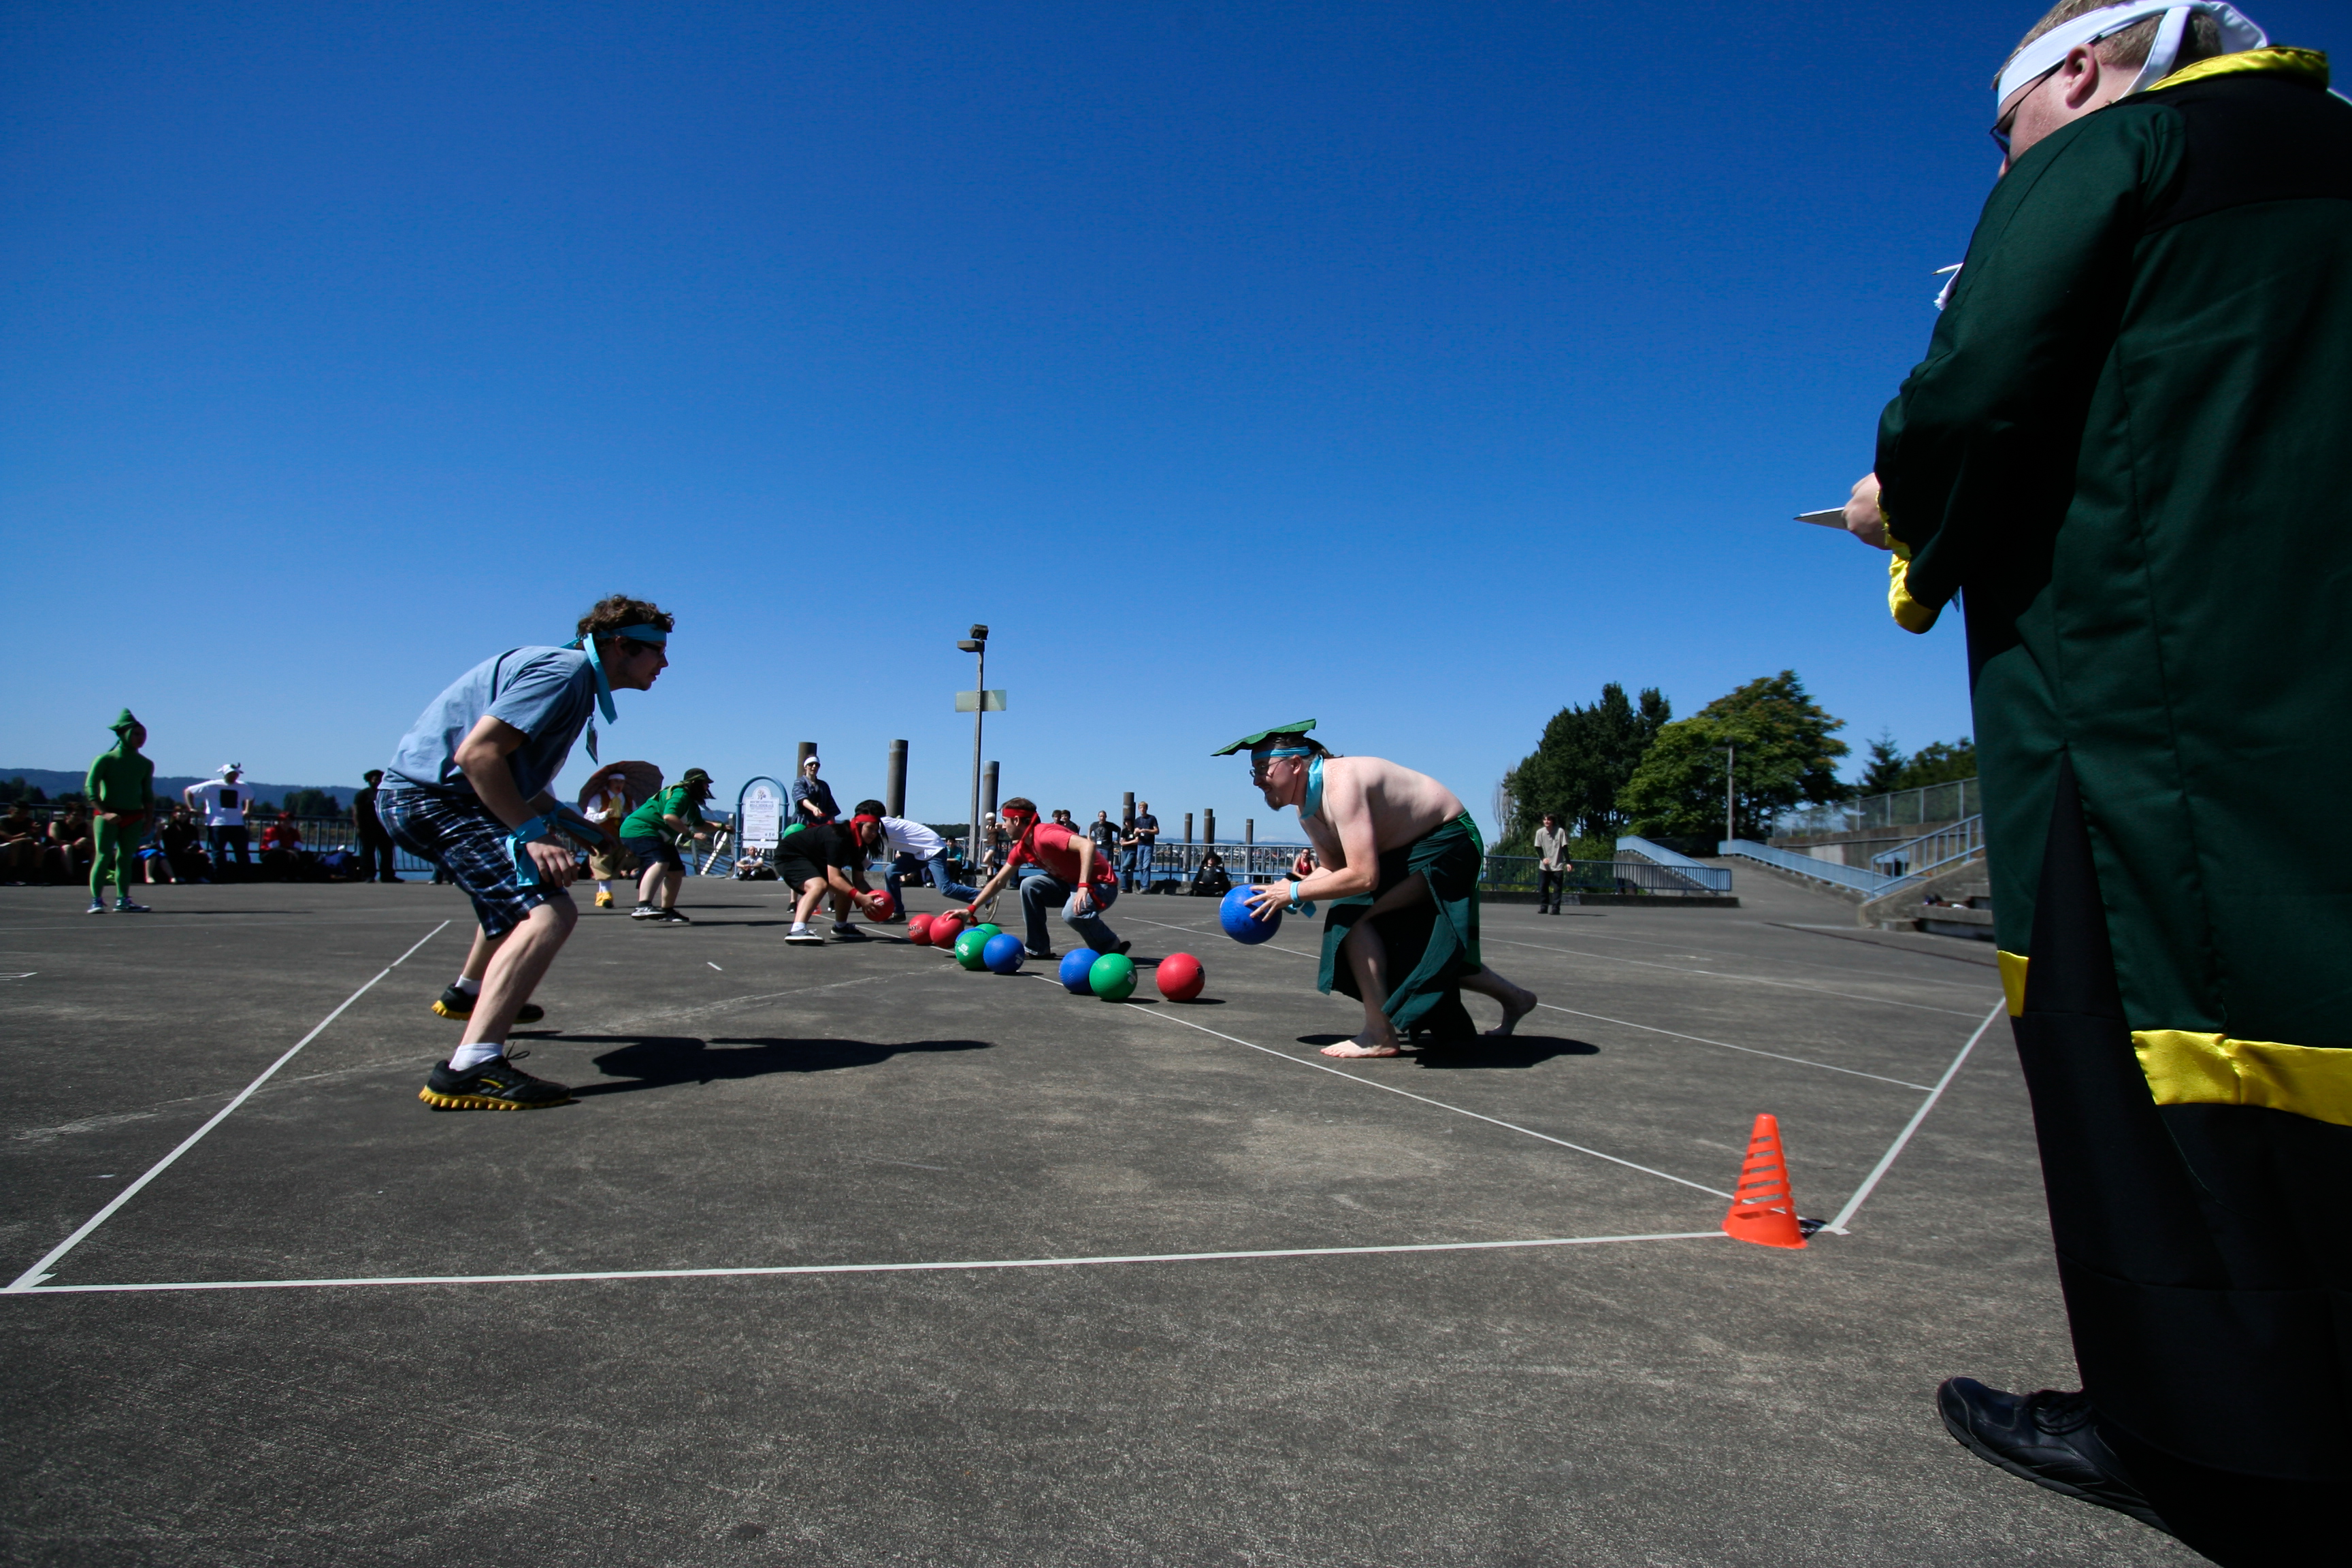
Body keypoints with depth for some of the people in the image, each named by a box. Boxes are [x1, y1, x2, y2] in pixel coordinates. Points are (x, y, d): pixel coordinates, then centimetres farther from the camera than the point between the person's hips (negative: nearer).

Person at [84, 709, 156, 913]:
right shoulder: (105, 760, -4)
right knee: (103, 856, -10)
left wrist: (148, 820, 9)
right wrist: (105, 812, -18)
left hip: (134, 817, 4)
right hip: (107, 816, -4)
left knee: (126, 858, 7)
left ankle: (123, 901, 10)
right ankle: (96, 901, -11)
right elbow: (90, 789, -9)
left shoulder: (145, 764, 11)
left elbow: (148, 795, 15)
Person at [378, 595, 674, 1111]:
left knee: (518, 888, 34)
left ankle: (469, 993, 54)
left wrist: (575, 826, 12)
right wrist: (532, 832, -27)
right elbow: (478, 752, -26)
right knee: (549, 913, -25)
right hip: (432, 794, -11)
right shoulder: (564, 671, -16)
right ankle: (469, 1069, -34)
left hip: (422, 793, 11)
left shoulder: (576, 678, 15)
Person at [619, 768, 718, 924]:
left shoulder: (692, 803, 18)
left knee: (677, 871, 14)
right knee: (660, 863, -33)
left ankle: (667, 912, 26)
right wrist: (691, 834, -29)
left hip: (659, 838, 12)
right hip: (639, 830, -12)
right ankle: (643, 906, -50)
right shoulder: (680, 794, -15)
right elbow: (669, 817, -30)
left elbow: (700, 825, 28)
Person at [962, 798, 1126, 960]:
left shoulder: (1045, 835, -23)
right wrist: (971, 909, 12)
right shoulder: (1021, 849, 6)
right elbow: (998, 882, 16)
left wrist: (1083, 886, -41)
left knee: (1073, 912, -34)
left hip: (1101, 884, -9)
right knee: (1029, 886, -4)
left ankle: (1113, 948, -8)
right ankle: (1038, 949, 5)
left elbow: (1088, 845, -36)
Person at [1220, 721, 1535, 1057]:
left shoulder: (1341, 782, -30)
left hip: (1448, 843, -10)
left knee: (1351, 915, -21)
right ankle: (1514, 997, 38)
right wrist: (1304, 879, -11)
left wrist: (1294, 892, -26)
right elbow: (1338, 867, 9)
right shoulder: (1306, 808, 0)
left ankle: (1380, 1036, -12)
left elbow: (1363, 876, -35)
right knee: (1414, 953, 18)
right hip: (1409, 850, 10)